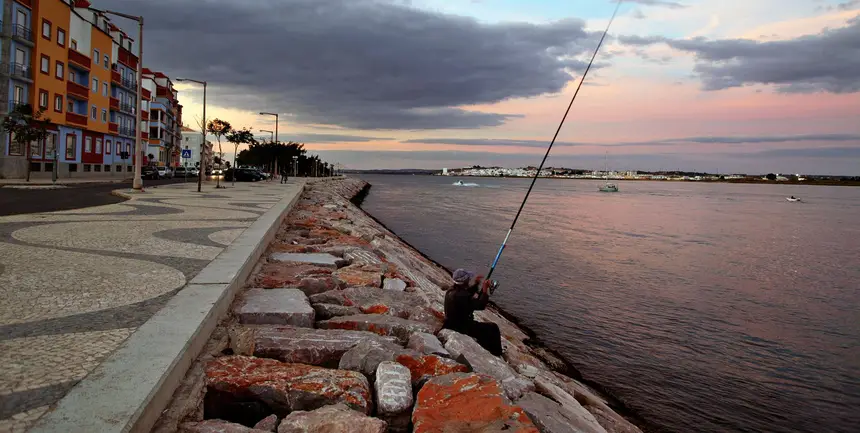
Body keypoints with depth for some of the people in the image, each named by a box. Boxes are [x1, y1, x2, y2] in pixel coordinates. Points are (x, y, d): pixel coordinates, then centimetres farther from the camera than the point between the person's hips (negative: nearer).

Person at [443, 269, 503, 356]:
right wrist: (485, 290, -17)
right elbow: (480, 305, -25)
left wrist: (476, 284, 10)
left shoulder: (451, 290, -2)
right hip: (461, 327, -10)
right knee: (493, 328, -2)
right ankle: (497, 354, 13)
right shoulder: (461, 296, -31)